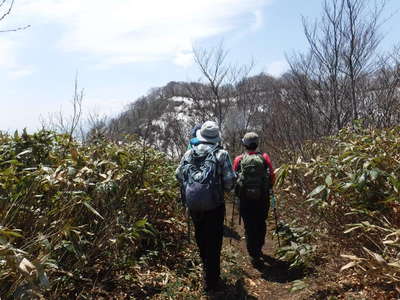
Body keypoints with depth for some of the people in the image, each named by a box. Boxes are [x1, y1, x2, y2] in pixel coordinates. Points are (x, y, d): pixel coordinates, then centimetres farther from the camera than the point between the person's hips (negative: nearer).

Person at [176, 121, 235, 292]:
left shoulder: (189, 153, -1)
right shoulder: (221, 154, -11)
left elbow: (179, 175, 5)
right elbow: (230, 181, -13)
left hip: (193, 205, 4)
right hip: (215, 206, -4)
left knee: (201, 239, 24)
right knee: (214, 242, 10)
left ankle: (206, 268, 47)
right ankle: (211, 282, 18)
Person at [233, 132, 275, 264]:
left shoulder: (239, 159, -5)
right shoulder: (264, 157, -4)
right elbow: (272, 177, -4)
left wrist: (237, 191, 17)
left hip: (245, 198, -1)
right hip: (262, 197, 1)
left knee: (249, 227, 9)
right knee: (261, 224, 20)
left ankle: (254, 254, 10)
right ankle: (258, 249, 36)